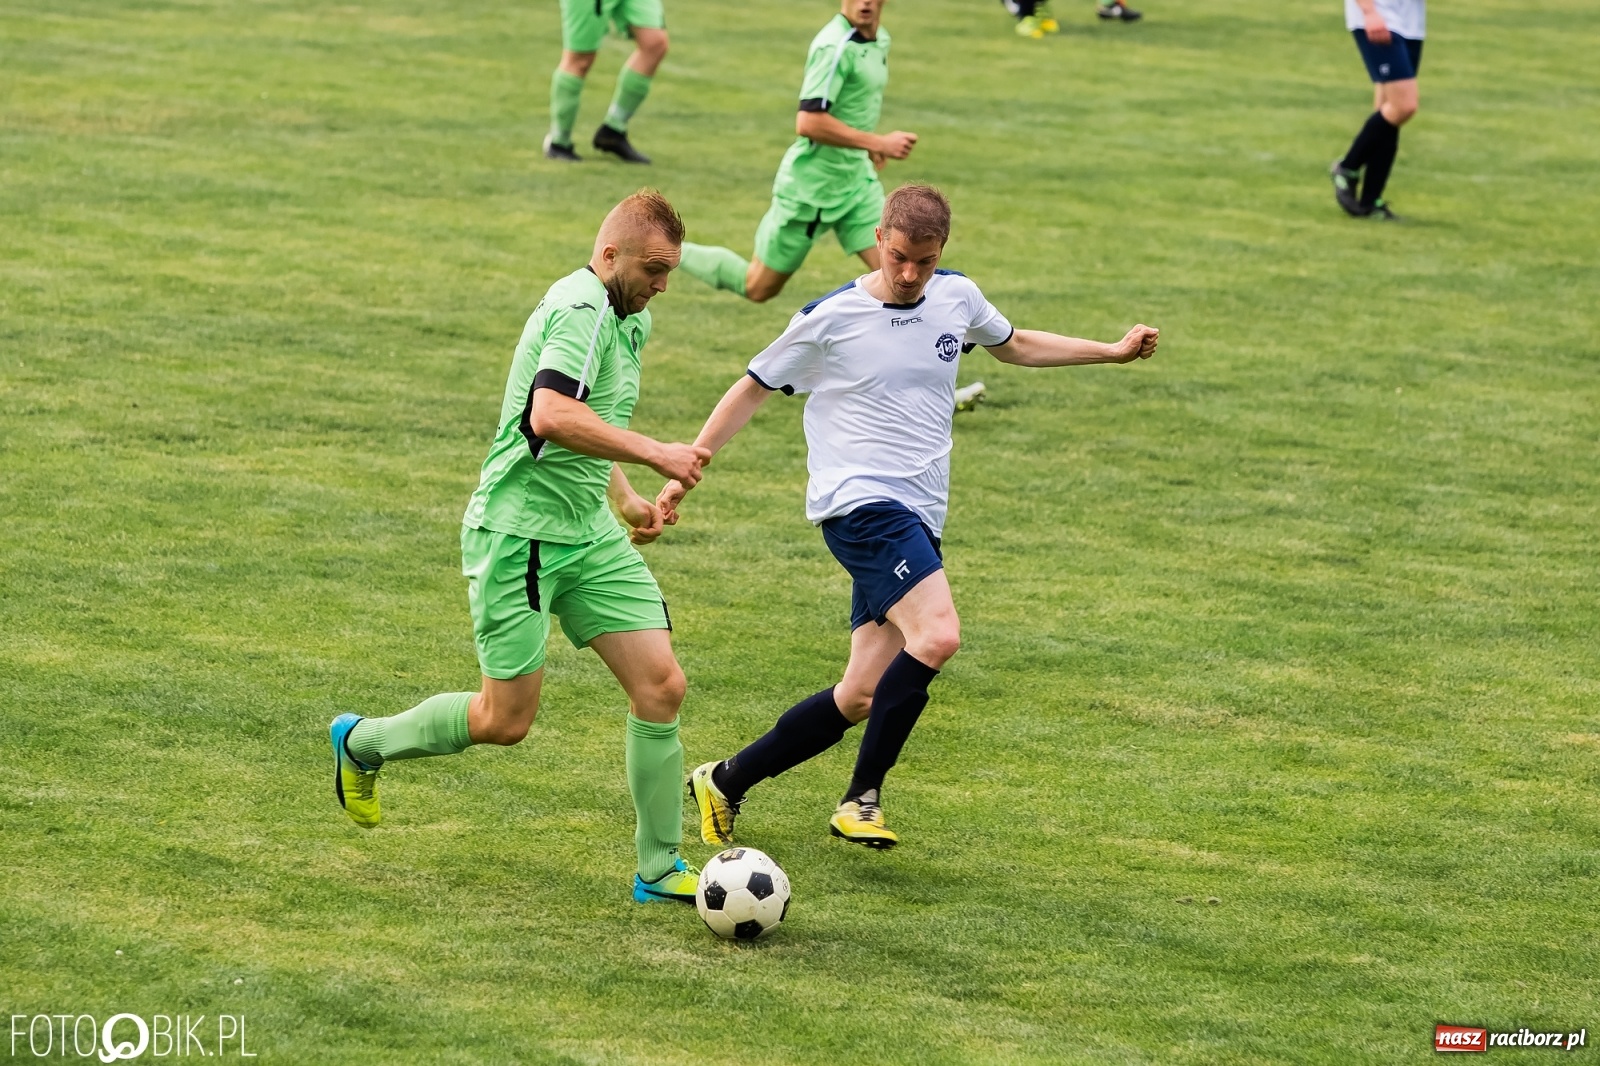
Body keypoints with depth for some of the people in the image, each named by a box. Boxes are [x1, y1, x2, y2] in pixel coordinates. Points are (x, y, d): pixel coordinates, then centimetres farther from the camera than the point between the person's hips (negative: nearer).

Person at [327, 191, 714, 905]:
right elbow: (551, 416, -35)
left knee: (660, 685, -3)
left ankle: (659, 869, 6)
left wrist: (624, 498, 26)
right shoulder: (582, 308, -19)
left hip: (589, 535, 9)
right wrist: (654, 454, -32)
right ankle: (362, 744, 25)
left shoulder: (626, 318, 14)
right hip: (518, 533, -9)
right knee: (505, 721, 0)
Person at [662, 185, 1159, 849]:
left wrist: (1114, 351, 25)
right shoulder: (831, 320, -6)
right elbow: (752, 390, 5)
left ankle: (726, 781, 18)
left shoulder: (956, 297, 9)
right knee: (937, 636, -28)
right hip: (860, 504, -7)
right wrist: (684, 472, 1)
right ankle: (862, 797, -18)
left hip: (919, 520, 7)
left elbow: (1015, 345, 30)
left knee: (861, 696, 4)